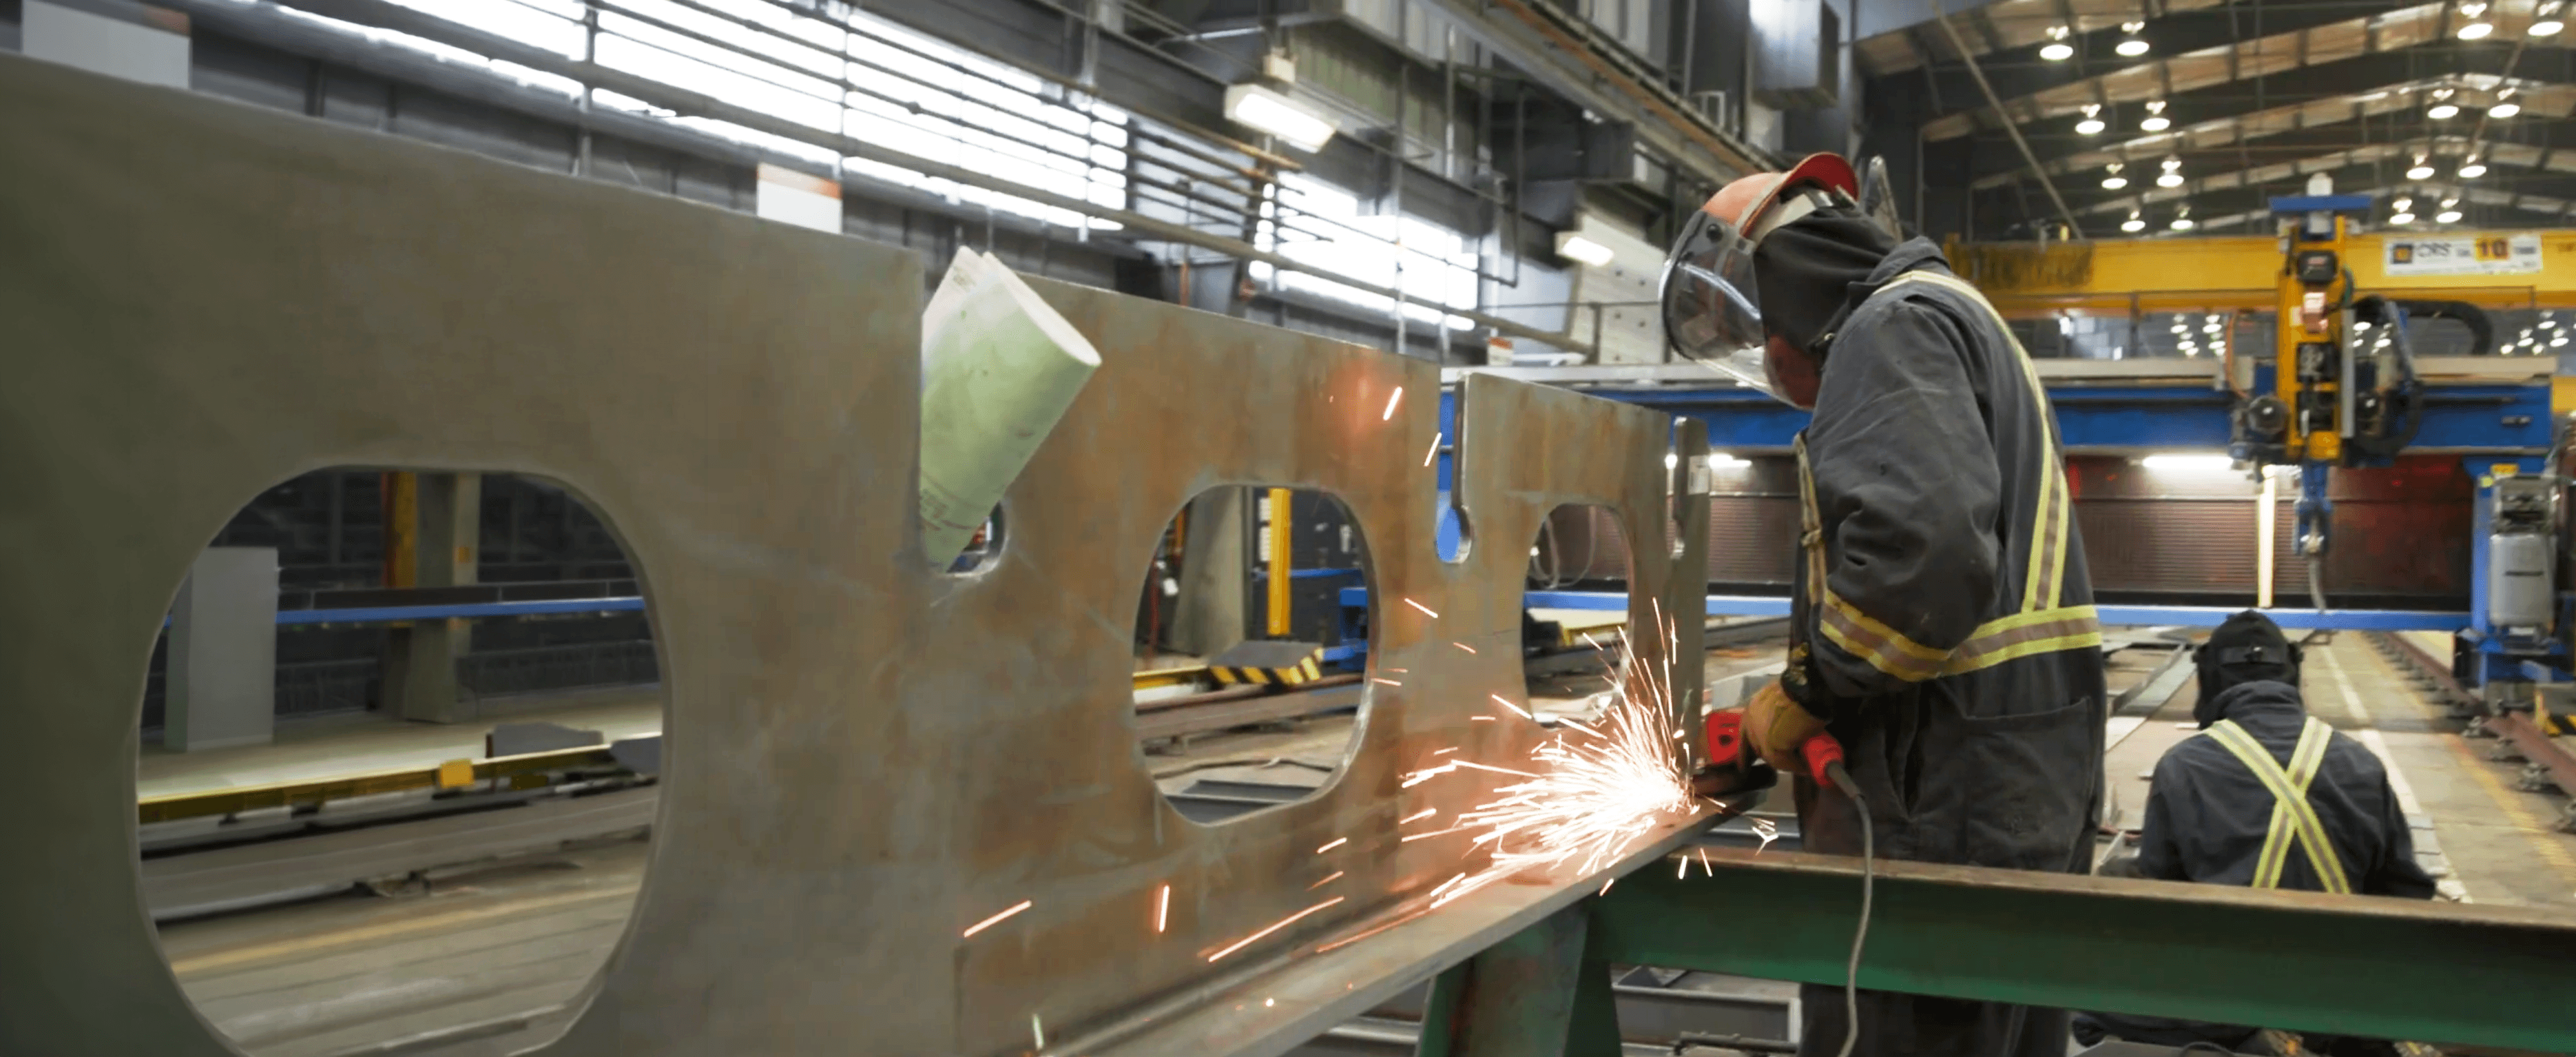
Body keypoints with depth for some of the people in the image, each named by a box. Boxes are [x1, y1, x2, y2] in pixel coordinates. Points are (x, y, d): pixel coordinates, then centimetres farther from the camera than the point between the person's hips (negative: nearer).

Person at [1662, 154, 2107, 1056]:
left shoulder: (1893, 326, -9)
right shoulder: (1946, 320, 23)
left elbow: (1919, 557, -26)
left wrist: (1803, 699, -12)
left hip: (1951, 794, -11)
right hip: (2025, 778, 11)